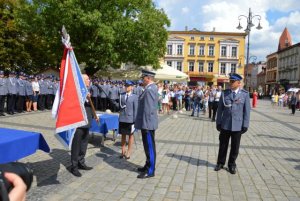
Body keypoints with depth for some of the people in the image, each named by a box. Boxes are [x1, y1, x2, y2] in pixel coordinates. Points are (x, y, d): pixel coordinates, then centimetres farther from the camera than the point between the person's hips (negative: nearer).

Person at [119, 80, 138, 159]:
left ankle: (129, 152, 20)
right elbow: (120, 106, 14)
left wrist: (134, 119, -9)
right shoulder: (121, 95, 7)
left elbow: (135, 109, -7)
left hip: (130, 119, -3)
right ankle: (123, 151, 26)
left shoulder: (135, 96, -5)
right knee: (123, 135, 13)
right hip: (122, 119, 4)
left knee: (130, 135, 9)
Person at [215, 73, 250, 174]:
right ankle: (220, 163, 27)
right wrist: (218, 122, 1)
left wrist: (245, 125, -4)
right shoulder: (224, 93, 1)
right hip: (225, 124, 1)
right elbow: (220, 109, 4)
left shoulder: (245, 94, -1)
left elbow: (246, 110, 0)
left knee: (235, 147, 9)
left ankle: (232, 164, 27)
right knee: (223, 145, 10)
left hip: (237, 125, -1)